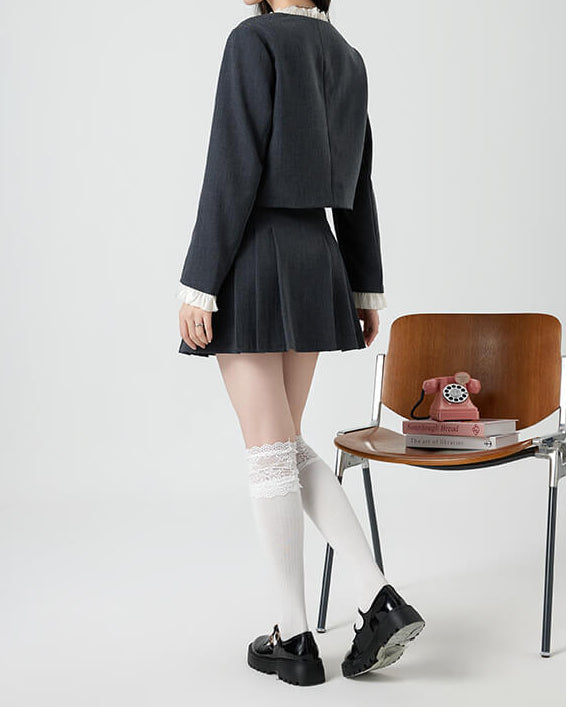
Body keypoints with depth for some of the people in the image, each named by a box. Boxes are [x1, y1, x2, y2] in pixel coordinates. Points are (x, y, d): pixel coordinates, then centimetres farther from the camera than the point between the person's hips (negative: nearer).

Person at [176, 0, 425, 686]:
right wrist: (366, 292, 17)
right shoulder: (347, 57, 15)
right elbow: (358, 186, 15)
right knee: (287, 444, 15)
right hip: (316, 262, 7)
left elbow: (234, 170, -15)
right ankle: (380, 599, 7)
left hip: (252, 264, -7)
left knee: (268, 451, 0)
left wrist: (198, 286, -13)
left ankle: (294, 641, 11)